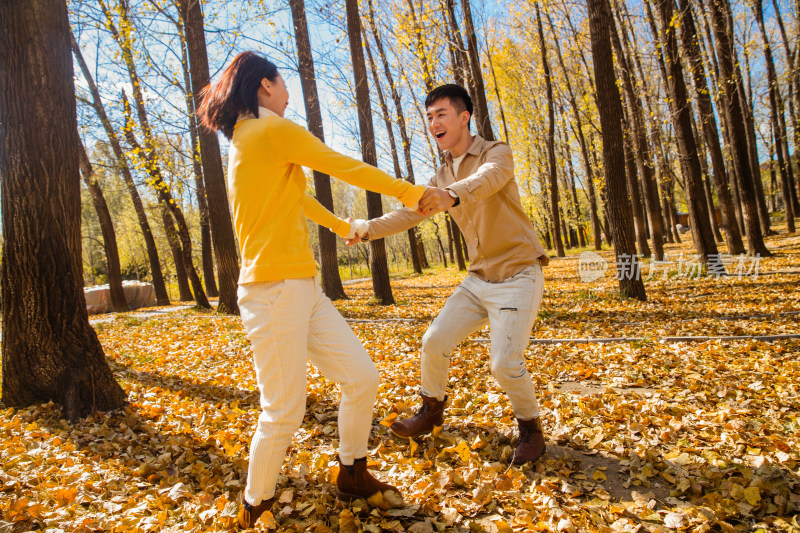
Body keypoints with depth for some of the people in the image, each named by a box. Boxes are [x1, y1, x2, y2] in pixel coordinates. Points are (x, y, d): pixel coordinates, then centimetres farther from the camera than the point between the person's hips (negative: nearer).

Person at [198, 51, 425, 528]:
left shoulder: (245, 141, 22)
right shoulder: (272, 130, -7)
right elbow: (345, 167, -5)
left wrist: (343, 226, 44)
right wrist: (410, 192, 7)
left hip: (303, 288, 10)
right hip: (275, 289, -10)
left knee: (362, 378, 8)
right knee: (284, 413, -2)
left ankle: (352, 476, 27)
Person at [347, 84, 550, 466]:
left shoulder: (496, 153, -10)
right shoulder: (442, 177, 11)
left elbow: (488, 178, -35)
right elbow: (411, 213, 6)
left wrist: (452, 195, -56)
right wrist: (369, 229, -9)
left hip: (518, 276, -6)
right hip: (479, 278, 7)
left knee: (505, 363, -14)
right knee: (434, 341, 1)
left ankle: (530, 428, 14)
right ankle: (431, 412, 26)